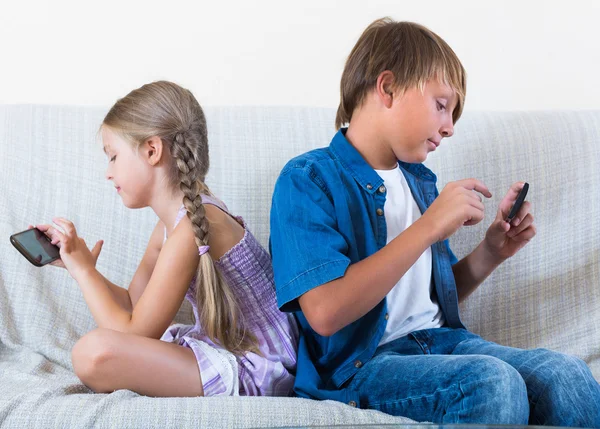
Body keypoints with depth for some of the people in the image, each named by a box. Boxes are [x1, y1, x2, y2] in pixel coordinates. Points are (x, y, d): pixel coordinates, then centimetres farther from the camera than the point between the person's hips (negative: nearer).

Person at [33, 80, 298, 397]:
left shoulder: (191, 227, -23)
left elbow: (134, 332, -20)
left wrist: (84, 269, -9)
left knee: (96, 352, -26)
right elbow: (134, 303, 17)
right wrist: (74, 262, 7)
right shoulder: (172, 220, 7)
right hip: (224, 347, 10)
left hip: (256, 371, -10)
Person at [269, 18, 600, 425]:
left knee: (567, 374, -20)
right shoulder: (309, 179, -9)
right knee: (494, 383, -31)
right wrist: (428, 227, -20)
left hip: (441, 341, 6)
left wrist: (491, 252, 6)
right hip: (358, 363, -6)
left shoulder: (421, 180, 15)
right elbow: (326, 313, -22)